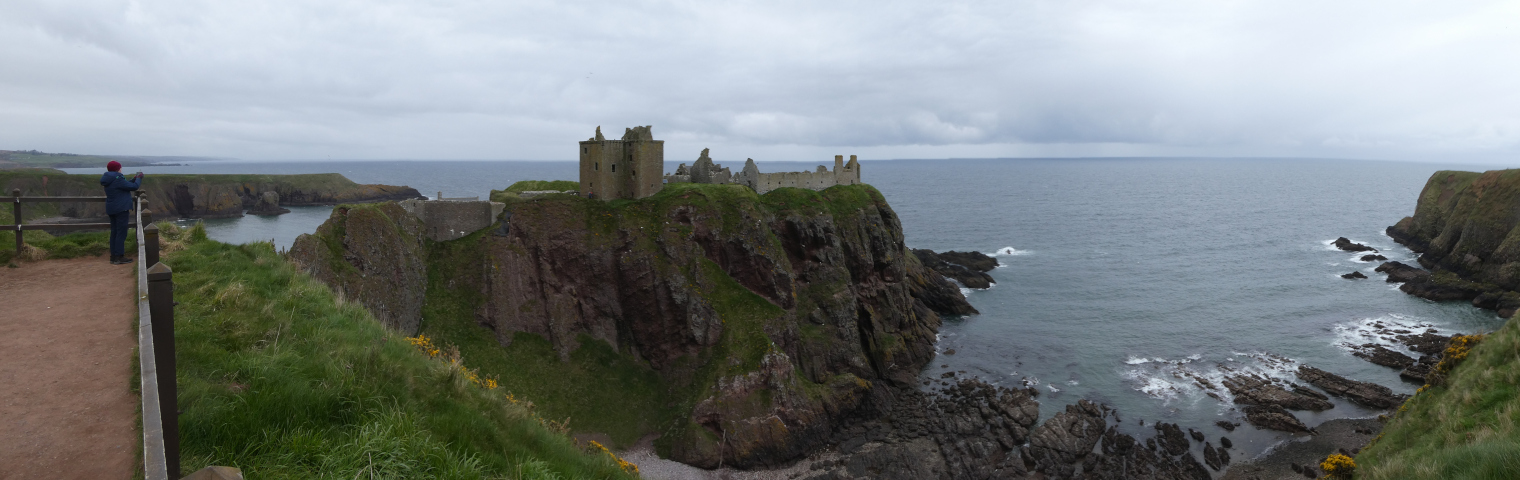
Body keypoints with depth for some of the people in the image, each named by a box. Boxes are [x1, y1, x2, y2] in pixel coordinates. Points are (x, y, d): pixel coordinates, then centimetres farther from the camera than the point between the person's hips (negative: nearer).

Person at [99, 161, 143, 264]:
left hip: (111, 209, 10)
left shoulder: (109, 181, 12)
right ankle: (119, 257, -9)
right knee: (121, 233, -8)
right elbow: (134, 186, -14)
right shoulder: (118, 179, -17)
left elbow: (126, 185, 22)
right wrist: (139, 178, 1)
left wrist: (134, 179, 17)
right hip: (121, 209, -10)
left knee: (114, 232, 13)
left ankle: (113, 256, 17)